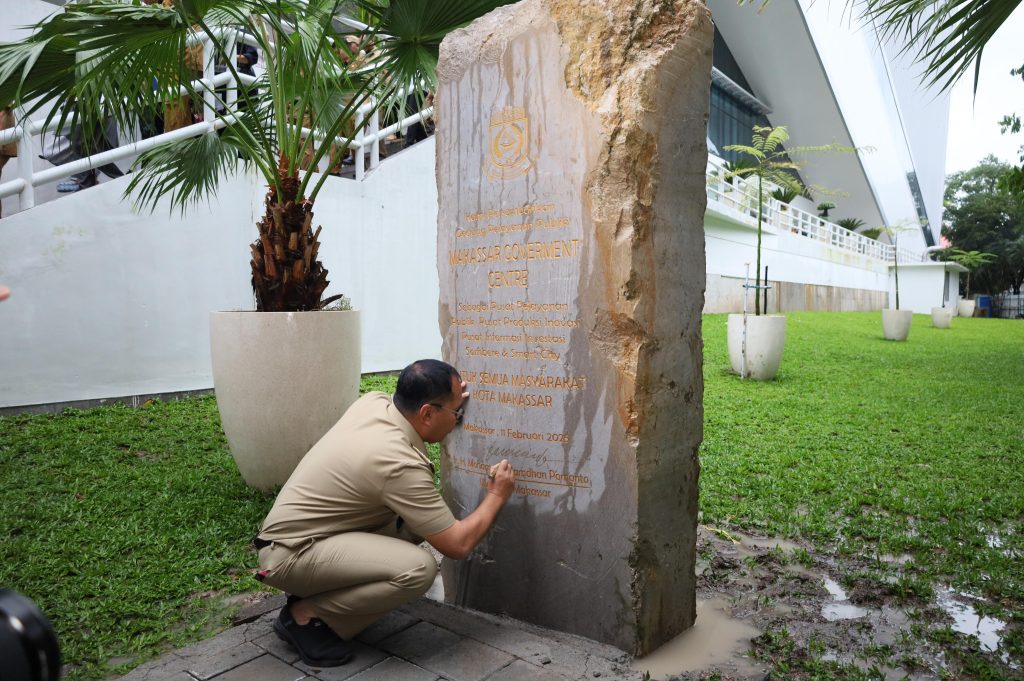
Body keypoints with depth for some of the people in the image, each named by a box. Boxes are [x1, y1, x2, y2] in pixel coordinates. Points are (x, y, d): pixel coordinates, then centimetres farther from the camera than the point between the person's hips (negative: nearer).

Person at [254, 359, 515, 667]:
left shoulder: (373, 401, -5)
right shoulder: (400, 464, -28)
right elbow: (458, 545, -21)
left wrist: (449, 398, 13)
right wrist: (496, 496, -5)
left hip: (295, 529, 10)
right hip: (289, 555, -10)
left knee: (414, 518, 4)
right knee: (419, 568, -26)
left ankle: (319, 592, 12)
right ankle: (305, 616, -5)